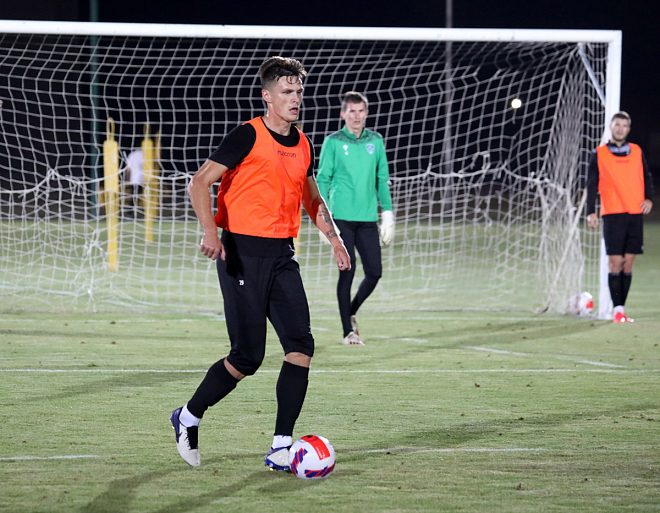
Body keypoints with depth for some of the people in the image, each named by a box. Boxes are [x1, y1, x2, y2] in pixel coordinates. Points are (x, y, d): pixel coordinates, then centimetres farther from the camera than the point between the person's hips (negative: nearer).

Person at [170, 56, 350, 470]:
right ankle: (188, 418, 17)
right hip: (242, 253, -6)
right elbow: (200, 182, -12)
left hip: (282, 256, 6)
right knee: (248, 357, -7)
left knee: (301, 345, -8)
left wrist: (334, 237, 14)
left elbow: (312, 197, 28)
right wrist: (210, 230, -27)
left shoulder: (303, 145, 13)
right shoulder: (248, 136, -8)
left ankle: (281, 450, -3)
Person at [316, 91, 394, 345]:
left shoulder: (375, 141, 10)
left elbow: (382, 179, 15)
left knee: (374, 272, 1)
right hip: (342, 218, -4)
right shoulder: (333, 142, 0)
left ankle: (351, 312, 26)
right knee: (347, 271, -4)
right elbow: (322, 180, 1)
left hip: (368, 219, 4)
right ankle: (348, 330, 4)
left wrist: (387, 215, 11)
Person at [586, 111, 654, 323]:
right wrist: (591, 212, -6)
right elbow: (592, 184, 3)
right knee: (615, 263, -8)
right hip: (613, 214, -3)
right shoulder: (599, 154, 4)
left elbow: (647, 177, 17)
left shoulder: (637, 152, 12)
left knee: (628, 263, 3)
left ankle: (621, 308, 7)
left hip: (635, 213, 3)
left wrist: (648, 198, -1)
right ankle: (617, 309, -6)